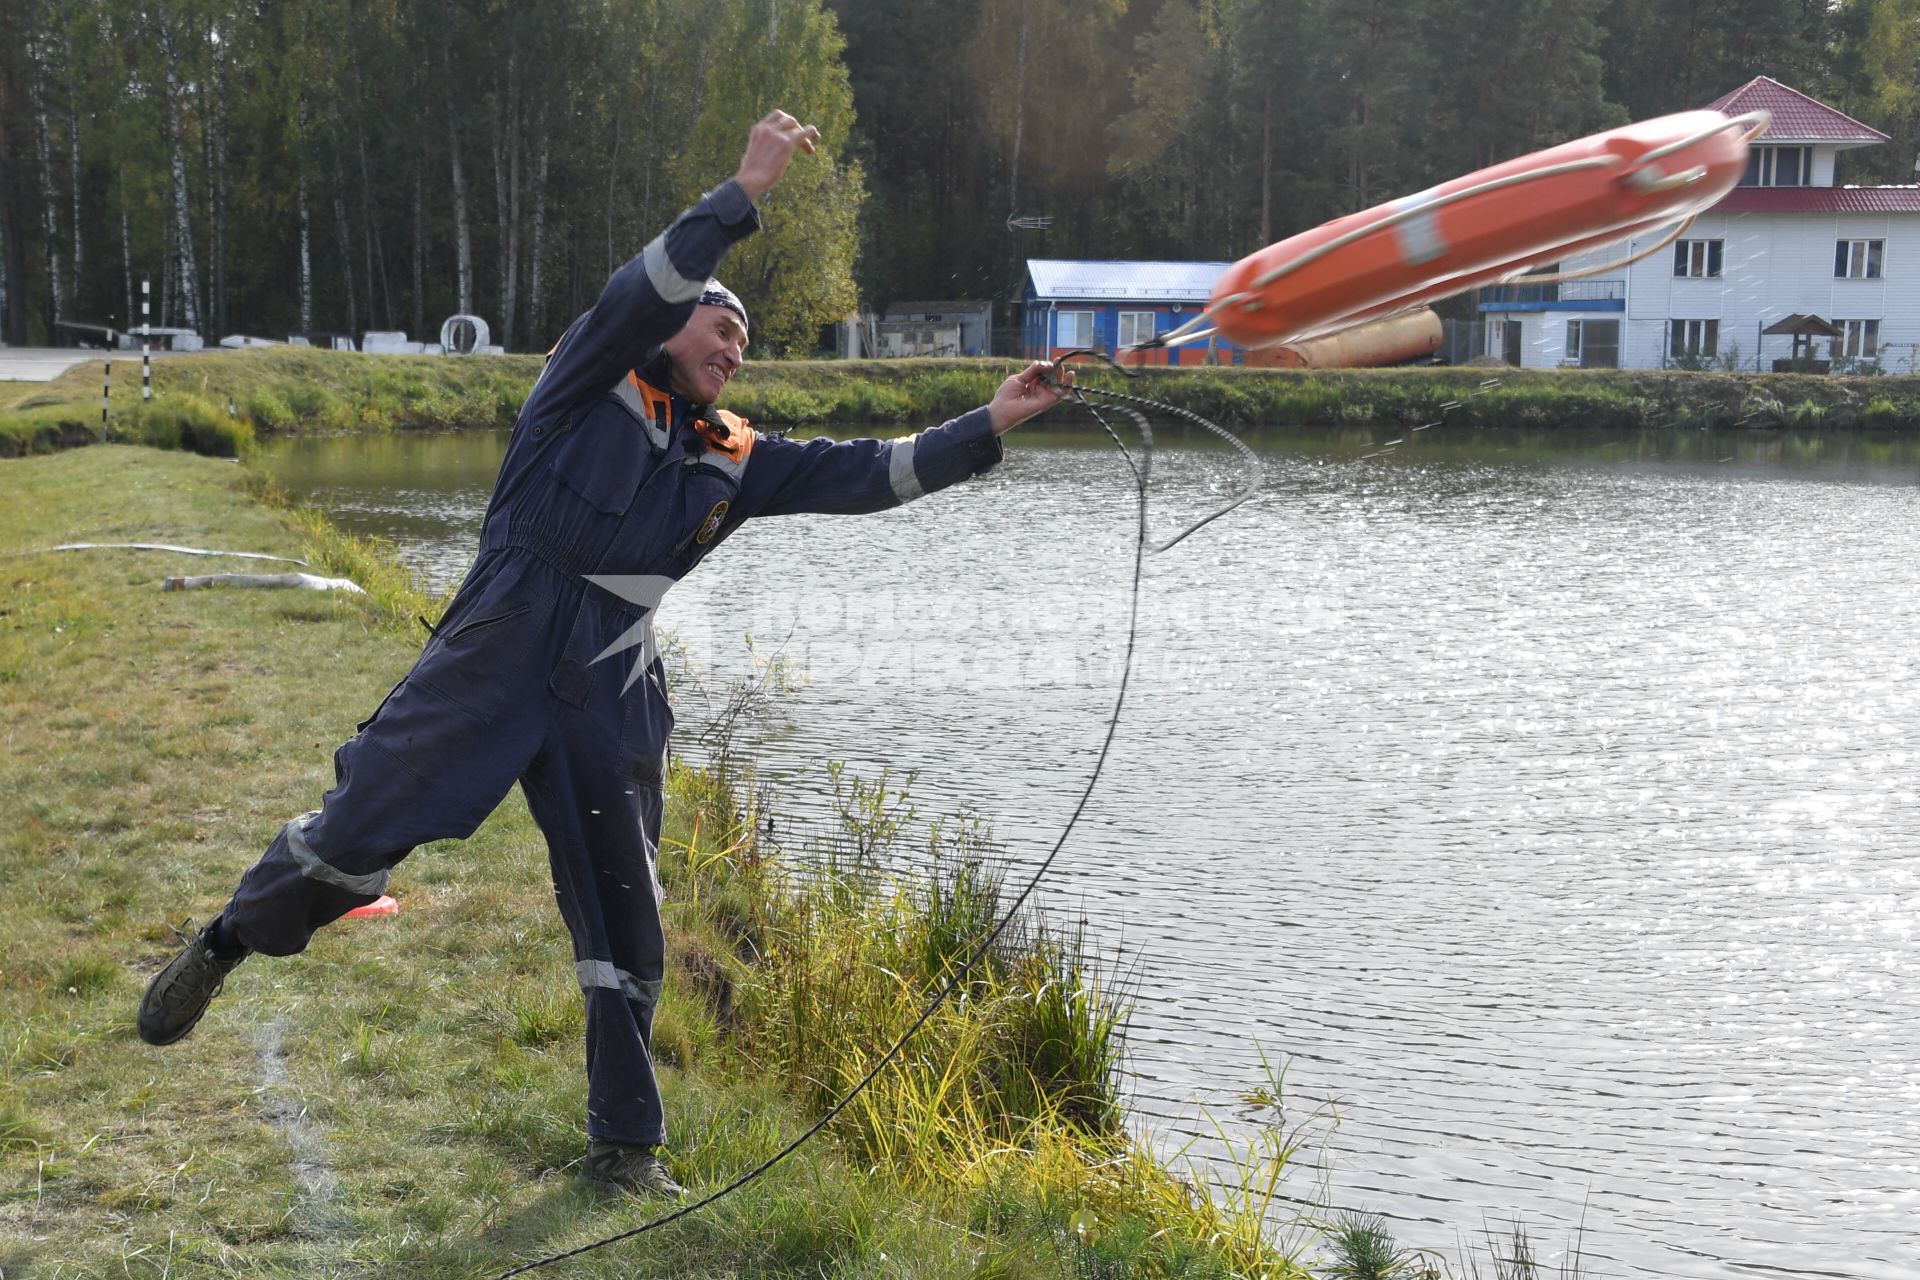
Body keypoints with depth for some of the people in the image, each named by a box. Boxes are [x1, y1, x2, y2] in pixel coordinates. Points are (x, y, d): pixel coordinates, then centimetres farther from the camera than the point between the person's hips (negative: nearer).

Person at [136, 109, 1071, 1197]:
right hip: (495, 658, -5)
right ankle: (226, 946, 17)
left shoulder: (733, 463, 18)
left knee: (626, 926, 7)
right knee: (358, 835, -12)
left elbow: (872, 474, 15)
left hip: (611, 698, 5)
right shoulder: (595, 383, 6)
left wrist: (992, 425, 8)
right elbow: (643, 296, -12)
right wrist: (749, 188, -14)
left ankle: (627, 1144, 19)